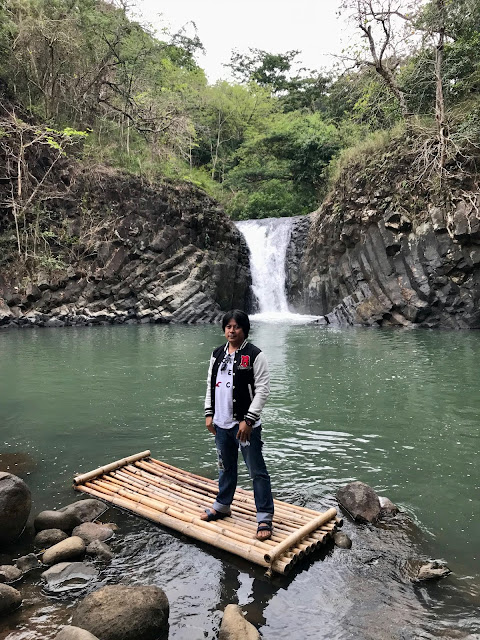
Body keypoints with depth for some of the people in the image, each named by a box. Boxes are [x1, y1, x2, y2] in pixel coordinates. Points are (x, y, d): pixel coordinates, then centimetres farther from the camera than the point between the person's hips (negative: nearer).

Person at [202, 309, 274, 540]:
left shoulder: (255, 355, -11)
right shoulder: (217, 354, 8)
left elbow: (262, 390, -13)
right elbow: (210, 384, 14)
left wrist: (248, 420, -17)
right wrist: (209, 413, 8)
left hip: (246, 425, -6)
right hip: (221, 424, 6)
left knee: (257, 471, 2)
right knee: (226, 467, 22)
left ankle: (265, 518, 13)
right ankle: (222, 506, 40)